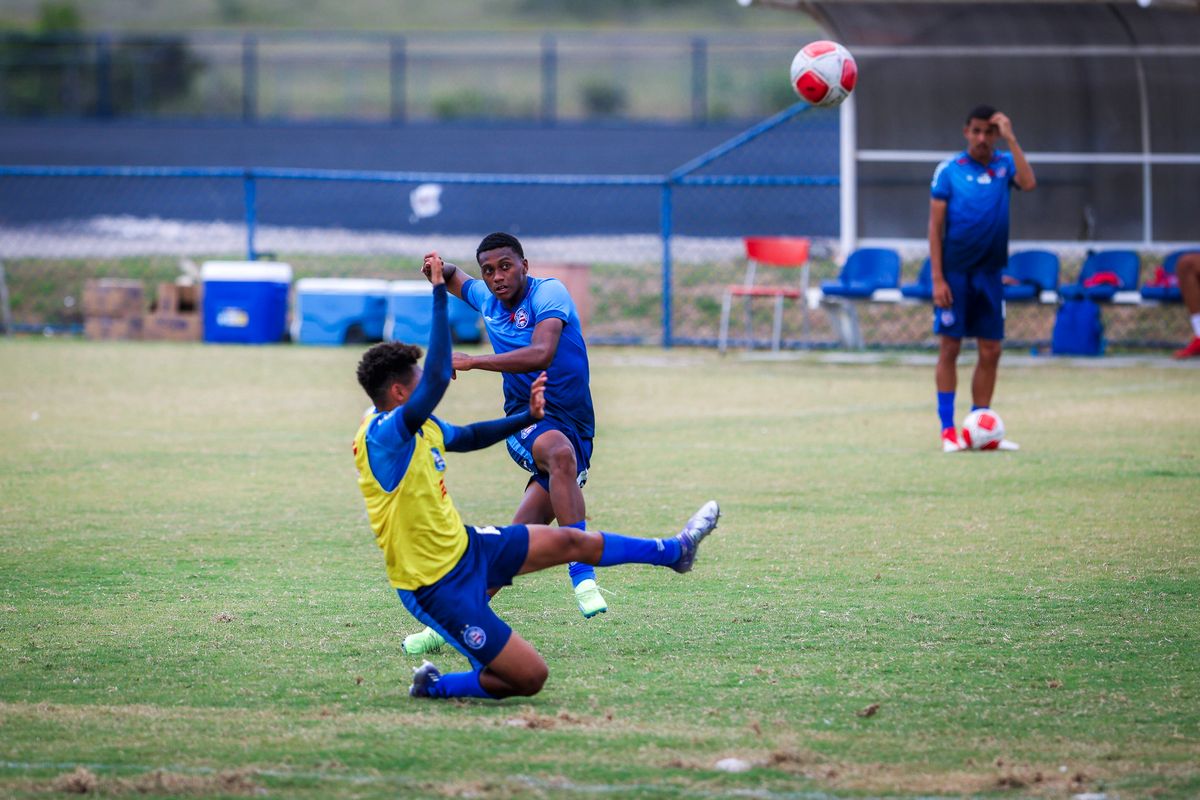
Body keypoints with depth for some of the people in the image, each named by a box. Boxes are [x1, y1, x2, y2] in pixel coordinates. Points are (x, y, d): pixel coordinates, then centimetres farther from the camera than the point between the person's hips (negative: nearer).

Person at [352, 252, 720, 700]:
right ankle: (434, 687, 8)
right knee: (529, 677, -11)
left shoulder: (417, 427, 4)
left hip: (466, 546, 10)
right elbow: (438, 379, -40)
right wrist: (439, 293, -37)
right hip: (441, 587, -10)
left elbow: (467, 437, 26)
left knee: (571, 542, 24)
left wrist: (528, 417, 22)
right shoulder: (381, 436, -27)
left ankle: (674, 551, 46)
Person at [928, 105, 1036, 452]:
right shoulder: (948, 171, -4)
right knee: (949, 348, -2)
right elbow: (935, 226, -5)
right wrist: (937, 278, -11)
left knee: (991, 352, 5)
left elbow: (1028, 184, -18)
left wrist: (1011, 138, -19)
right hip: (955, 272, -3)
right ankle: (948, 430, 3)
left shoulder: (1005, 164, 4)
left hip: (989, 272, 3)